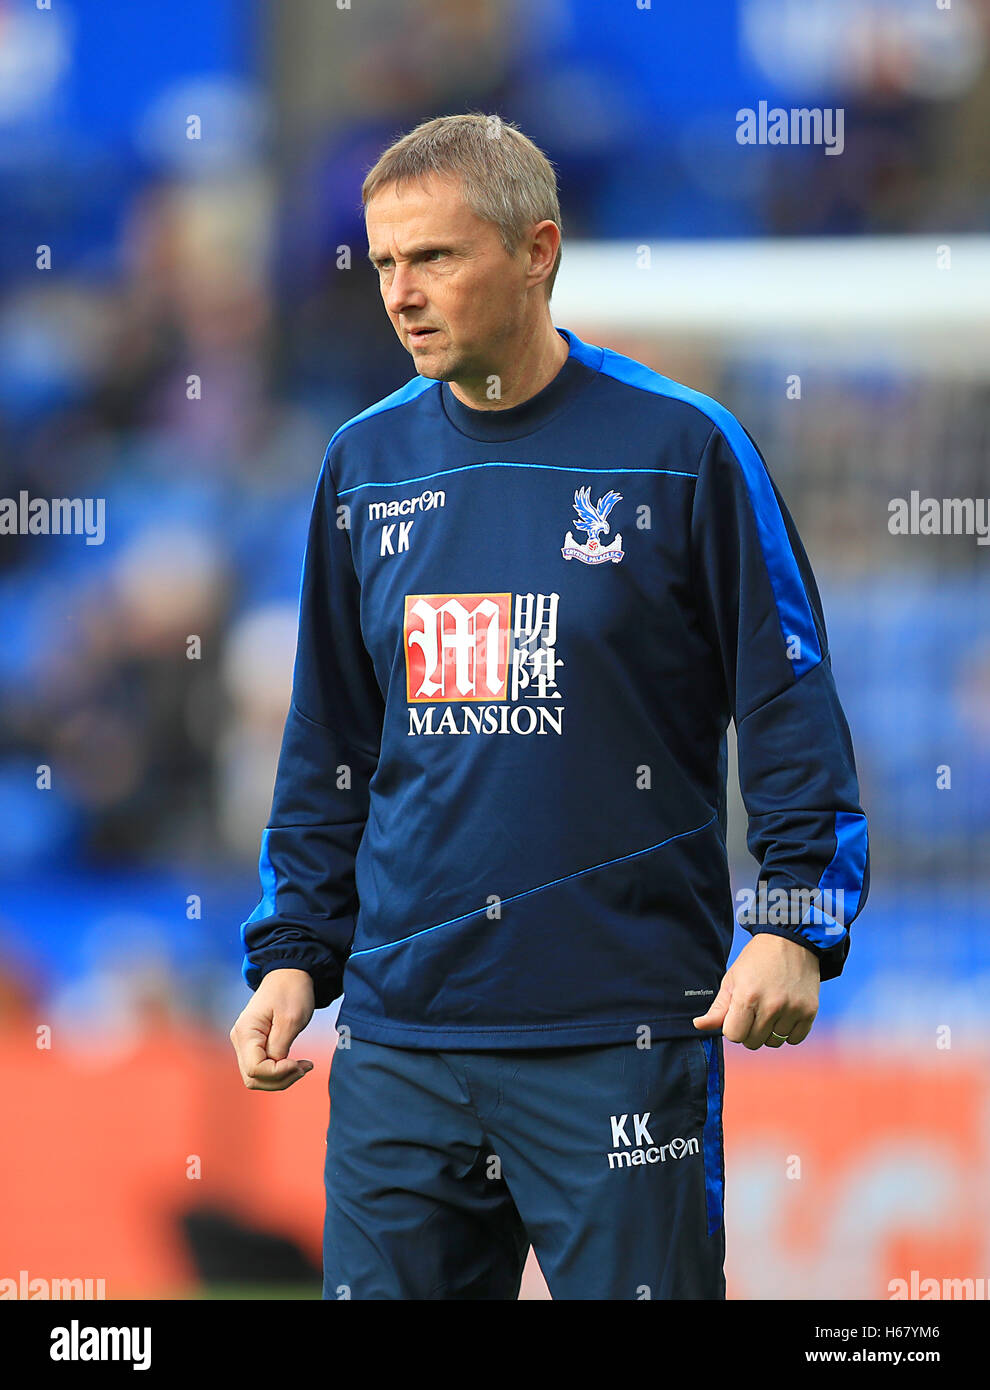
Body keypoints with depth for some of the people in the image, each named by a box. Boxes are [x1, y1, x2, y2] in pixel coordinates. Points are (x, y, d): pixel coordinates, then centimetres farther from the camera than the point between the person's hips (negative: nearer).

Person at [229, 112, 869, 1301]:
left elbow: (789, 705, -2)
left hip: (623, 1033, -4)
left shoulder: (680, 448, -3)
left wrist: (797, 924, -12)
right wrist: (291, 954, 10)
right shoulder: (365, 465, 10)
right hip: (400, 1038, 4)